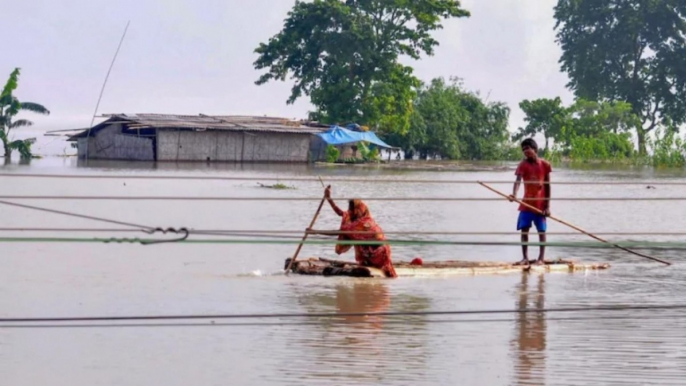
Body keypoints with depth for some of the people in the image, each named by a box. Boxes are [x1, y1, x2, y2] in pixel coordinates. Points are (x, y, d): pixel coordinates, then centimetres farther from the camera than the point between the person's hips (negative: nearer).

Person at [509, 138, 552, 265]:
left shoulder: (545, 165, -4)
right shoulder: (523, 165, -4)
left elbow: (547, 186, 0)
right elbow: (518, 181, -20)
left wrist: (547, 206, -3)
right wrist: (514, 194, -40)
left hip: (540, 204, -1)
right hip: (526, 203, 1)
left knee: (541, 230, 2)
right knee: (524, 230, -1)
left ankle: (541, 257, 9)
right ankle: (525, 257, 6)